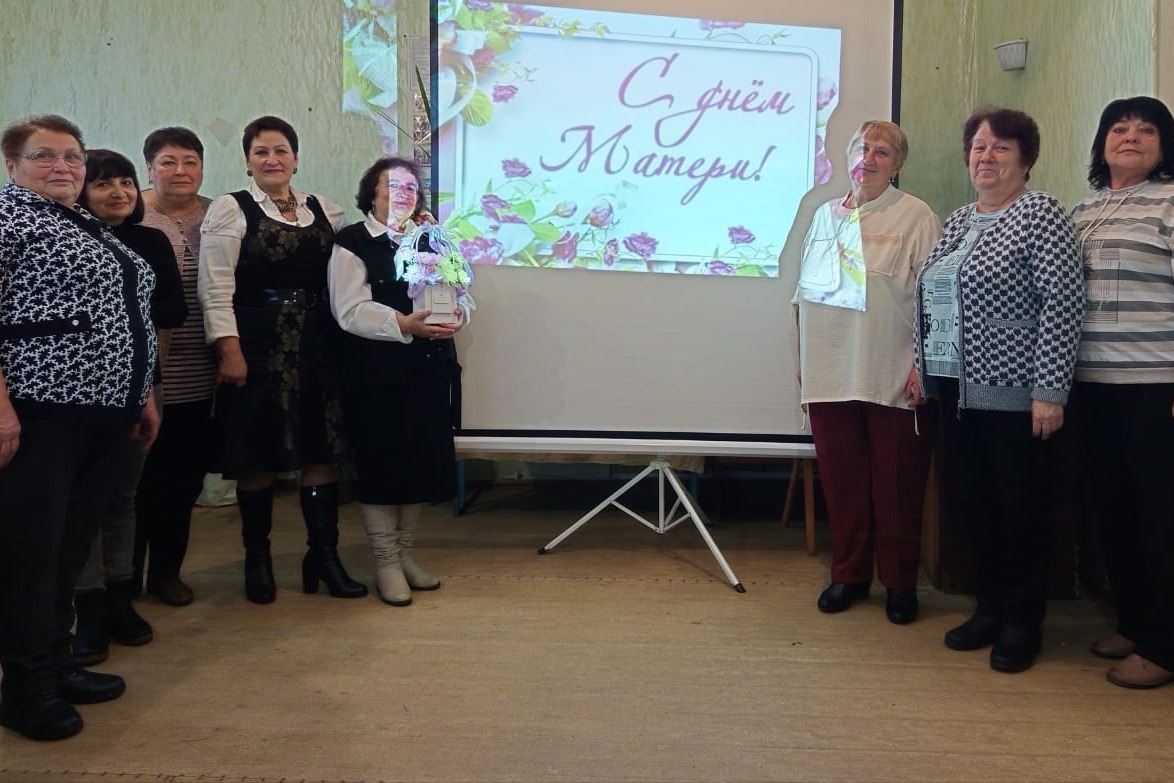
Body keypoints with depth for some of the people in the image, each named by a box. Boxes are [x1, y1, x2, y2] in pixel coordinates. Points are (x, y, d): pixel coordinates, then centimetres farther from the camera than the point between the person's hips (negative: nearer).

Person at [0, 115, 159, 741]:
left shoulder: (93, 228, 20)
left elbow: (128, 321, 22)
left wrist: (142, 395, 19)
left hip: (101, 412, 8)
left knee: (72, 545, 14)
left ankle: (56, 662, 26)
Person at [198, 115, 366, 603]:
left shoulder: (322, 210, 13)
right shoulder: (230, 210, -1)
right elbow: (216, 289, -7)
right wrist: (229, 350, -14)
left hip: (314, 347, 4)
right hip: (256, 347, -4)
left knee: (321, 448, 5)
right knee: (258, 454, 3)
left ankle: (323, 554, 16)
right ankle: (257, 558, 20)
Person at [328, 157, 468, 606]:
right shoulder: (352, 243, -3)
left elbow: (459, 294, 14)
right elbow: (351, 311, -15)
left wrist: (456, 314, -9)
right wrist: (404, 324, -26)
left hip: (428, 371, 6)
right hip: (376, 374, -5)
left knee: (423, 463, 9)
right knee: (380, 464, 2)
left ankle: (404, 552, 26)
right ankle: (386, 563, 16)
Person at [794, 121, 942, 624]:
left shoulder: (916, 216, 1)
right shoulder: (825, 214, 15)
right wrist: (803, 360, 15)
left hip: (894, 376, -4)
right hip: (831, 371, 4)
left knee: (897, 483, 3)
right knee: (841, 478, 9)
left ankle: (900, 582, 19)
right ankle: (849, 573, 24)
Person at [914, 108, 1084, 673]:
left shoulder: (1040, 213, -7)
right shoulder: (957, 222, 15)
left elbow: (1064, 302, -14)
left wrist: (1050, 392, -18)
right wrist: (922, 363, 13)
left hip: (1012, 392, -7)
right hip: (957, 389, 7)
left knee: (1021, 508, 4)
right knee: (972, 501, 12)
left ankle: (1022, 623, 19)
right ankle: (989, 608, 27)